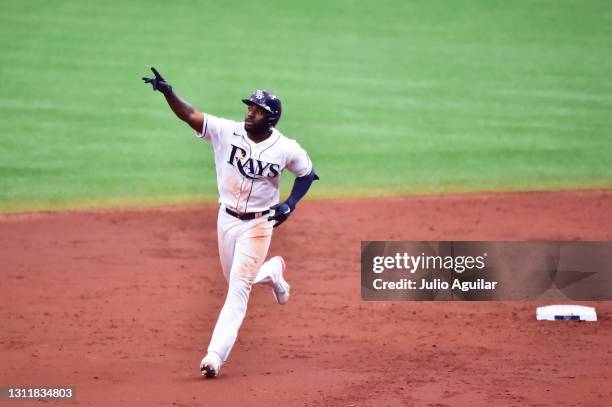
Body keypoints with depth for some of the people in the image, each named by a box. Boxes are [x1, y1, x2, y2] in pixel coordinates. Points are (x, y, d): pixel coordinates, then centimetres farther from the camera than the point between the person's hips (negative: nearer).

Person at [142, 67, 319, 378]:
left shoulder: (286, 149, -13)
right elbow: (189, 115, -22)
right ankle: (272, 271, 53)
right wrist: (167, 92, -39)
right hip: (226, 219, 4)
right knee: (235, 279, 19)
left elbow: (307, 173, 4)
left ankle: (215, 355, -12)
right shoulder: (226, 131, -12)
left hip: (258, 224, -4)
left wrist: (290, 204, -10)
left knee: (238, 288, -10)